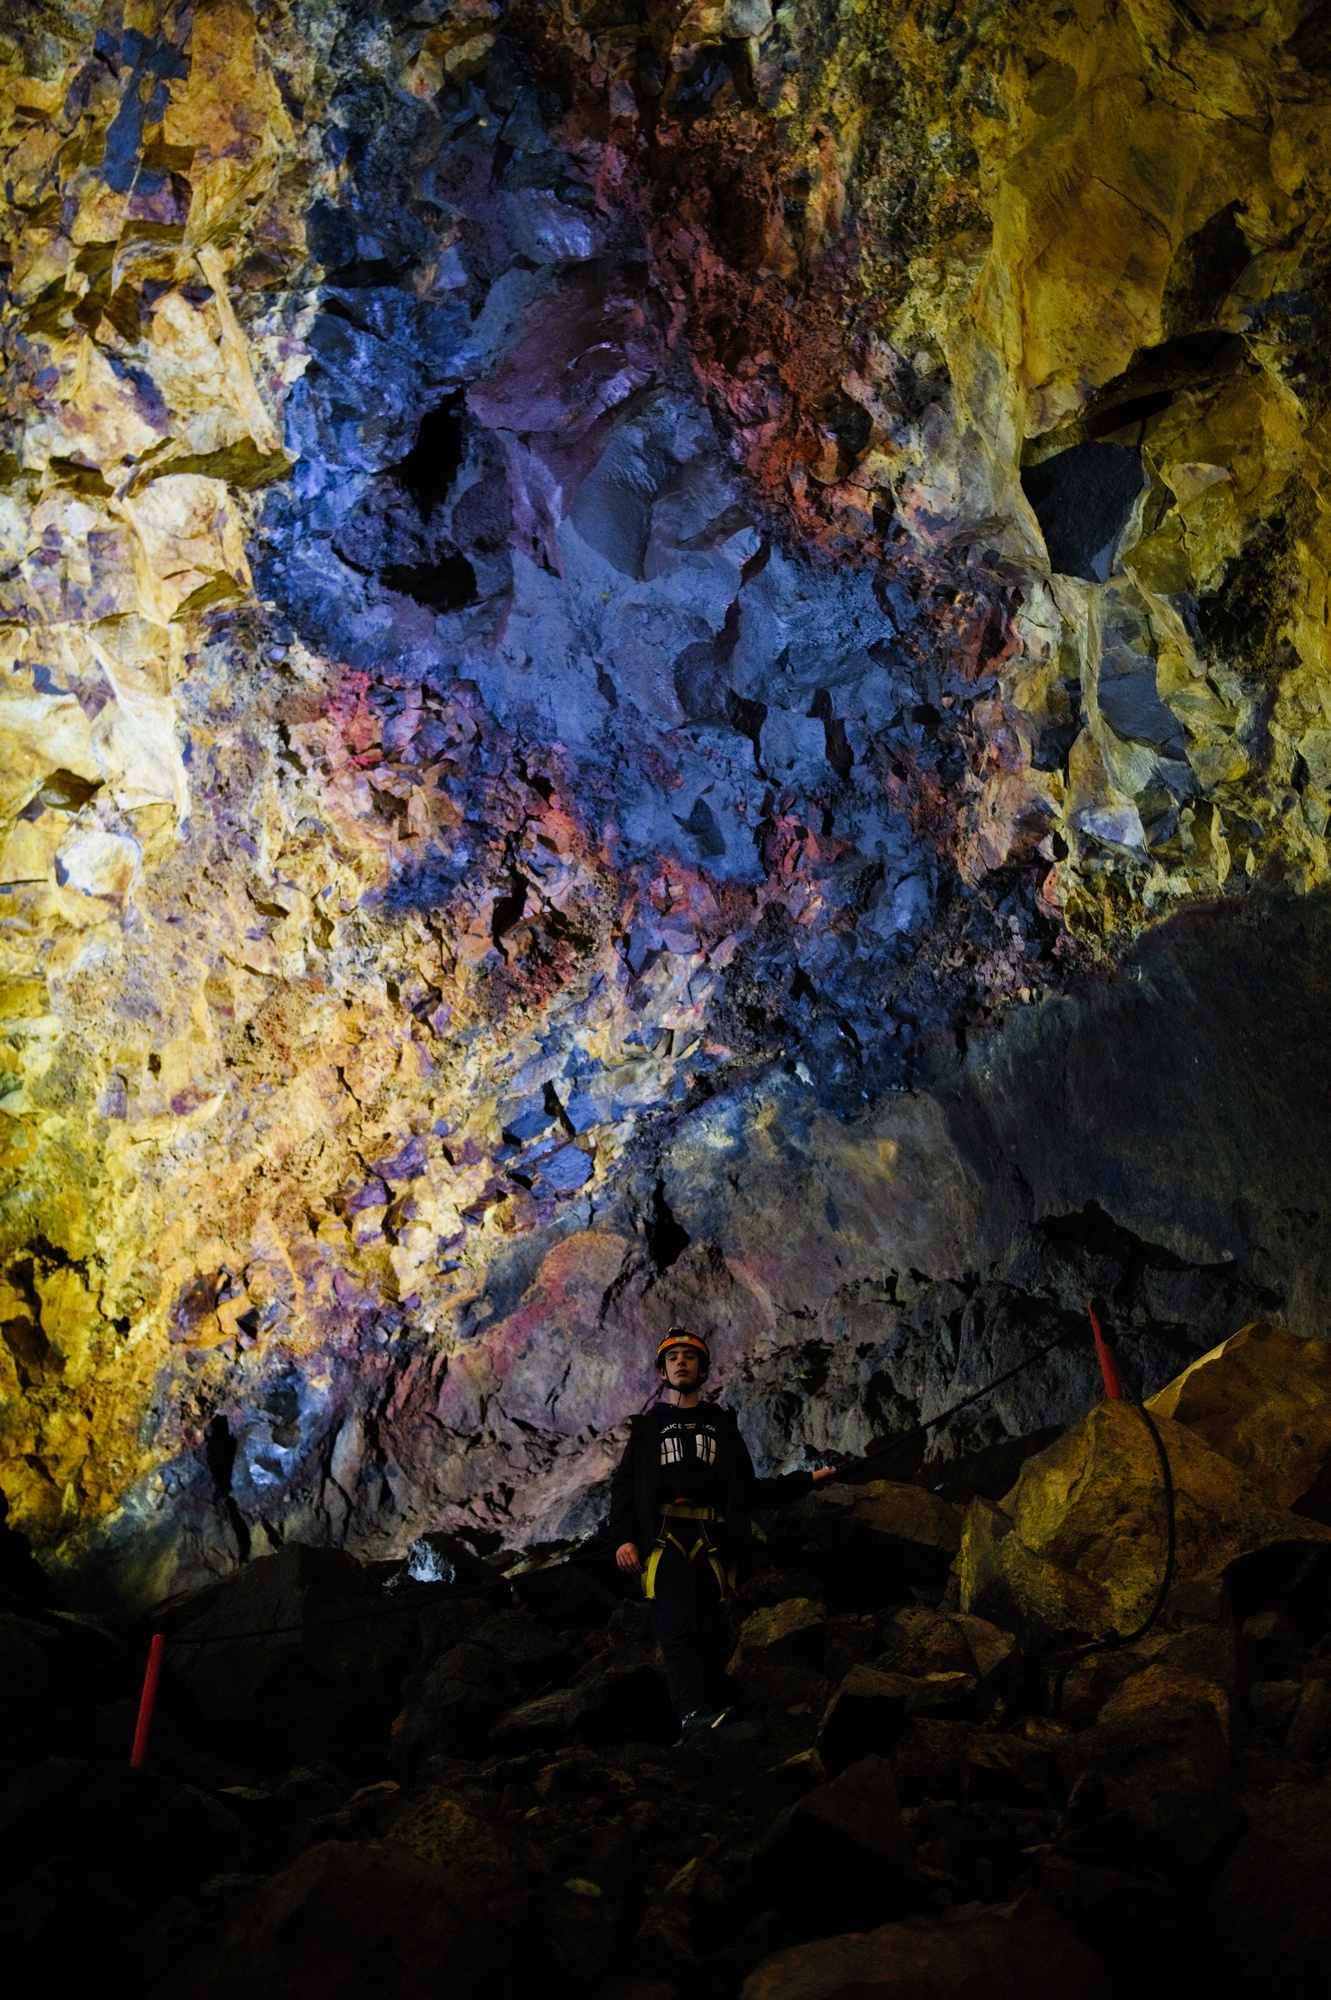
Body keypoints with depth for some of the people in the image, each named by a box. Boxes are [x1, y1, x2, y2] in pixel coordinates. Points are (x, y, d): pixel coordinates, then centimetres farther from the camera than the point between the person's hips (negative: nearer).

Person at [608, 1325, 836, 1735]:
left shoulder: (722, 1424, 23)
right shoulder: (648, 1425, 19)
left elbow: (749, 1489, 22)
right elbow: (624, 1486, 10)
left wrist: (804, 1481, 15)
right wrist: (623, 1538, -5)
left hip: (709, 1539, 2)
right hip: (662, 1536, -2)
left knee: (710, 1628, -6)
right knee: (678, 1624, -16)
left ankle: (715, 1709, -7)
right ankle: (692, 1712, -23)